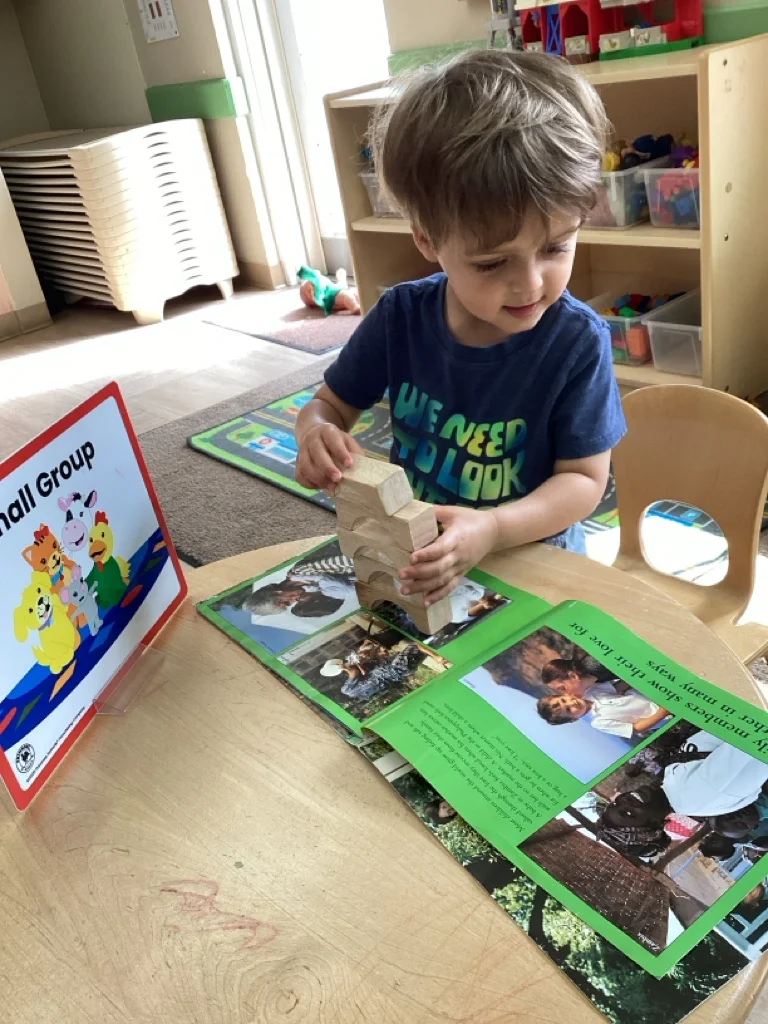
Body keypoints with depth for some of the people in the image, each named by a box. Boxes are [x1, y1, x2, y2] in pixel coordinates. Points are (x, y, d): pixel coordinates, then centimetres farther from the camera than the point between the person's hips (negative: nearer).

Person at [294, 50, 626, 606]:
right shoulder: (400, 316, -10)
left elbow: (584, 479, -14)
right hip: (413, 554, 2)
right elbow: (331, 404, 3)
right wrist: (317, 434, -21)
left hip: (529, 555, -2)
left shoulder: (578, 341, -18)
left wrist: (491, 530, -32)